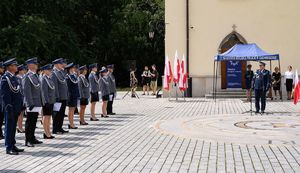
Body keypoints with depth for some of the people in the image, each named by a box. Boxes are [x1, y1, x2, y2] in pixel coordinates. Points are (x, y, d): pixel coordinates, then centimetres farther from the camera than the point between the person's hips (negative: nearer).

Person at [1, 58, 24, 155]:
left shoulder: (14, 77, 15)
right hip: (10, 108, -8)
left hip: (16, 107, 8)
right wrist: (9, 107, -20)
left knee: (13, 127, 14)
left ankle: (12, 145, 22)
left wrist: (20, 106, 15)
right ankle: (8, 148, 3)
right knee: (9, 127, -2)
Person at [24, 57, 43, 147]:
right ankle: (28, 141, 3)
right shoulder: (28, 76, -13)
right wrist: (30, 103, -21)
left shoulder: (35, 75, 15)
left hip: (37, 103, 9)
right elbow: (26, 91, -18)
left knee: (34, 122, 15)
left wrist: (41, 101, 18)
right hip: (32, 104, -9)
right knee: (29, 122, -3)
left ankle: (32, 138, 23)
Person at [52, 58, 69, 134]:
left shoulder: (61, 72, 16)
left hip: (64, 97, 9)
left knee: (62, 113, 12)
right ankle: (55, 129, 5)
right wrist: (57, 96, -20)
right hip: (59, 98, -9)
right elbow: (54, 86, -17)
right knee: (57, 113, -2)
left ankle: (60, 128, 20)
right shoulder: (54, 73, -13)